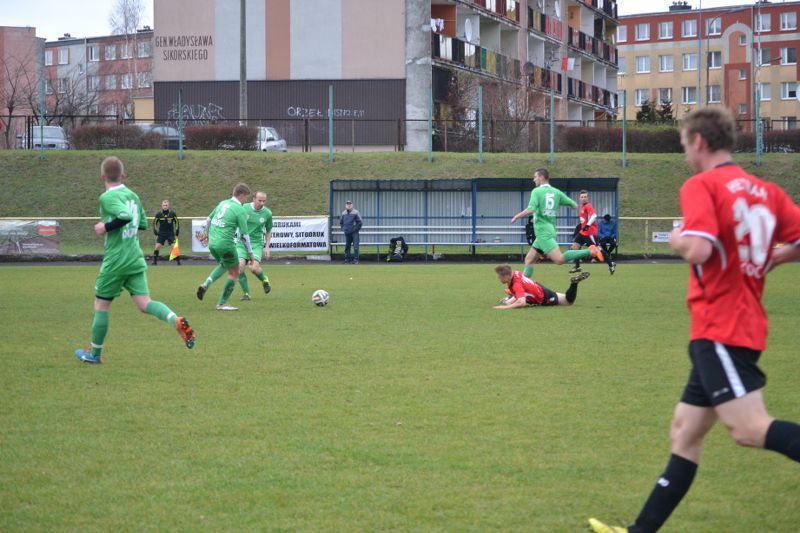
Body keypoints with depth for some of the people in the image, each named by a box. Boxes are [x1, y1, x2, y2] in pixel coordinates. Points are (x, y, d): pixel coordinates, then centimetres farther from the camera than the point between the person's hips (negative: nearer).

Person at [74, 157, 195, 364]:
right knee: (144, 303, 0)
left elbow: (126, 216, -28)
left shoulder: (107, 198, -12)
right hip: (136, 259, 6)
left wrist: (106, 227, -17)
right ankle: (177, 321, -28)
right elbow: (143, 224, 20)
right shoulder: (132, 195, 12)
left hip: (115, 261, -6)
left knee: (101, 305, 9)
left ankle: (95, 354, 19)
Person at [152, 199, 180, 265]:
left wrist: (176, 234, 1)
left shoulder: (172, 214, -6)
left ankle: (179, 262, -3)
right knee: (157, 247, -10)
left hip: (171, 233, -1)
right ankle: (154, 262, 0)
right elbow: (154, 224, 7)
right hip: (161, 233, 1)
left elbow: (177, 223, 3)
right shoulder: (158, 214, -5)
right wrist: (156, 234, 2)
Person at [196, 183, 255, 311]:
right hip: (225, 244, -8)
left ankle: (206, 284, 10)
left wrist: (205, 234, 38)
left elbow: (209, 219, 22)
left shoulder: (223, 203, 11)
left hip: (212, 243, 8)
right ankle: (222, 303, 10)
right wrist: (250, 253, -2)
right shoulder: (240, 210, -10)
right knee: (234, 273, 9)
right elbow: (244, 235, -10)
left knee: (224, 265, 32)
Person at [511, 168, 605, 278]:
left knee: (559, 259, -21)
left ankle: (590, 252, -26)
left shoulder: (536, 191, -7)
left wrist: (516, 216, -5)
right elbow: (574, 205, 13)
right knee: (529, 259, 14)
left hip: (543, 231, -9)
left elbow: (530, 210, -21)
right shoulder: (556, 192, 11)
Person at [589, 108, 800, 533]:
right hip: (745, 324, 9)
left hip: (719, 329, -9)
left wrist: (677, 240, -2)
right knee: (685, 432, 12)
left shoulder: (701, 185, -9)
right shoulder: (766, 191, 12)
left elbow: (699, 249, -23)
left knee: (749, 429, -19)